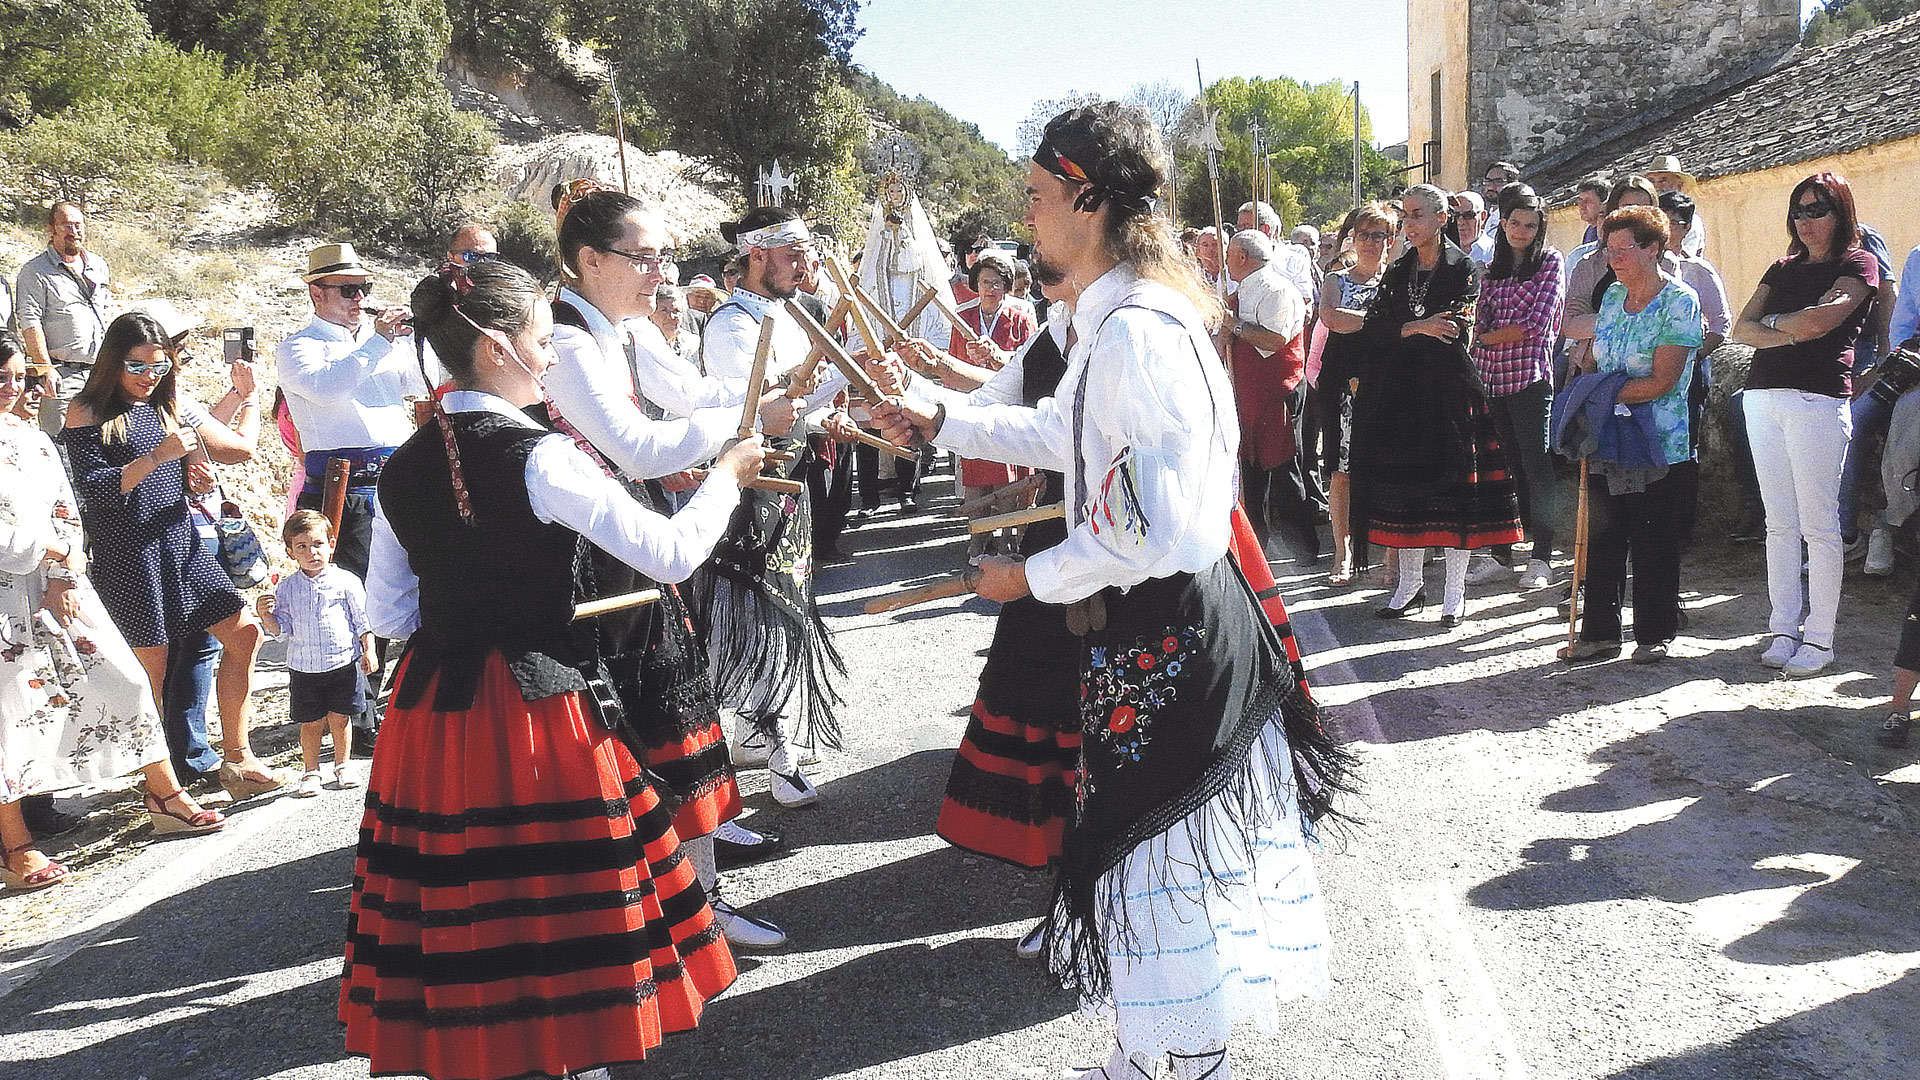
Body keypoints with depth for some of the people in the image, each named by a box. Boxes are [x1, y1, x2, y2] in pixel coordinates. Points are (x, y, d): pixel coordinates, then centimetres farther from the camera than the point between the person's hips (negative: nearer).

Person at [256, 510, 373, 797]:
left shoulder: (346, 581, -3)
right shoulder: (287, 587, 3)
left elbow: (363, 620, 2)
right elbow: (280, 627, 4)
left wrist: (369, 650, -3)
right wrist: (265, 614, -14)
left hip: (343, 664, -1)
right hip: (303, 668, 1)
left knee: (339, 719, 7)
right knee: (311, 724, 7)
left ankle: (342, 766, 25)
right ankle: (310, 772, 21)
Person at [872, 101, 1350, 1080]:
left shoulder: (1134, 333, -24)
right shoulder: (1114, 317, 9)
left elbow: (1145, 531, -27)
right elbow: (1068, 432, 26)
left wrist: (1031, 577, -14)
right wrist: (942, 421, 24)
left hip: (1162, 635, -10)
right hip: (1152, 628, 10)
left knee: (1165, 849, 5)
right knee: (1147, 843, 21)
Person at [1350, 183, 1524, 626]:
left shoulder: (1463, 268, 0)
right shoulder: (1397, 271, 14)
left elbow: (1455, 329, -11)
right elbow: (1373, 331, 3)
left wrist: (1400, 329, -8)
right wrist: (1418, 328, -12)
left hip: (1448, 390, -4)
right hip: (1400, 390, 5)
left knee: (1454, 487, -3)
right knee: (1404, 486, 4)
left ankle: (1455, 592, 5)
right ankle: (1410, 585, 15)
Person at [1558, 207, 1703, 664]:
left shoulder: (1679, 301, -8)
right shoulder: (1613, 296, 11)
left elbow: (1661, 382, -15)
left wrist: (1608, 394, -12)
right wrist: (1587, 400, 4)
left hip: (1659, 446, -6)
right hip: (1609, 442, 6)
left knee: (1653, 543, 2)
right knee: (1603, 537, 7)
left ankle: (1654, 634, 15)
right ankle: (1599, 631, 16)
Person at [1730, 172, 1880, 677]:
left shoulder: (1859, 264, 2)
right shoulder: (1783, 269, 20)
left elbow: (1819, 321, -14)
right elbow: (1742, 328, 7)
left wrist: (1773, 321, 3)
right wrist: (1791, 334, -10)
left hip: (1817, 400, -6)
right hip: (1762, 397, 6)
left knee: (1818, 525, -5)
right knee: (1779, 522, 7)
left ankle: (1818, 638, 0)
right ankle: (1783, 627, 12)